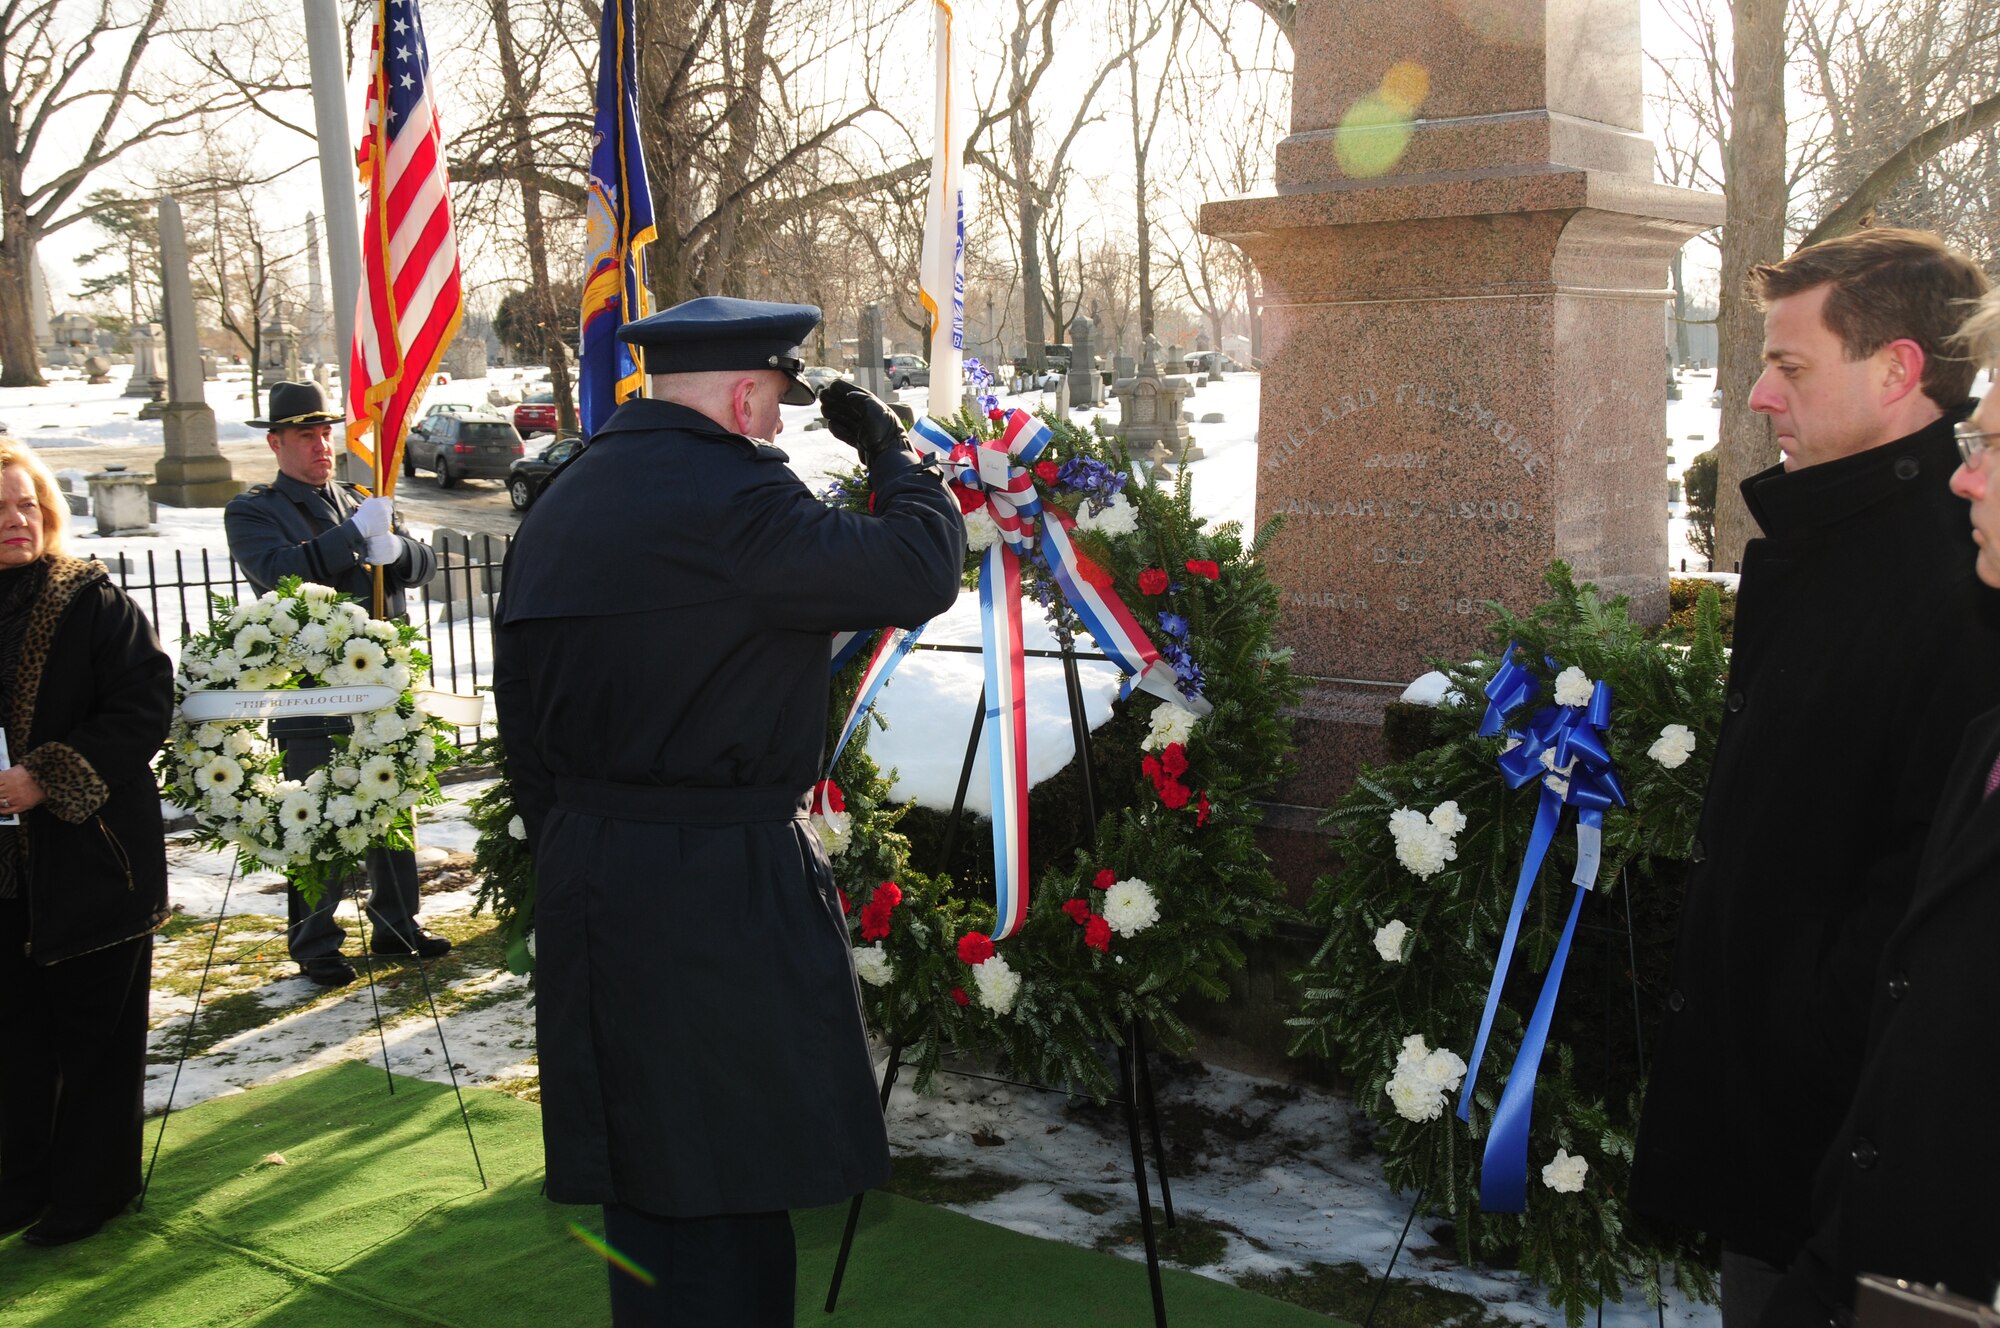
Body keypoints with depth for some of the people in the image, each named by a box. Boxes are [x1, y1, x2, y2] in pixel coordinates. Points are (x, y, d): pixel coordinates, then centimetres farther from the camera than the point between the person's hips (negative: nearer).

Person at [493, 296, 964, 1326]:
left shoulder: (555, 508, 12)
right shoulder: (728, 500, -17)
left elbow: (521, 710, 16)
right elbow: (919, 571, -18)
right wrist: (891, 450, -1)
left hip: (586, 883, 9)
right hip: (718, 891, -9)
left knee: (647, 1189, 19)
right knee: (723, 1197, 1)